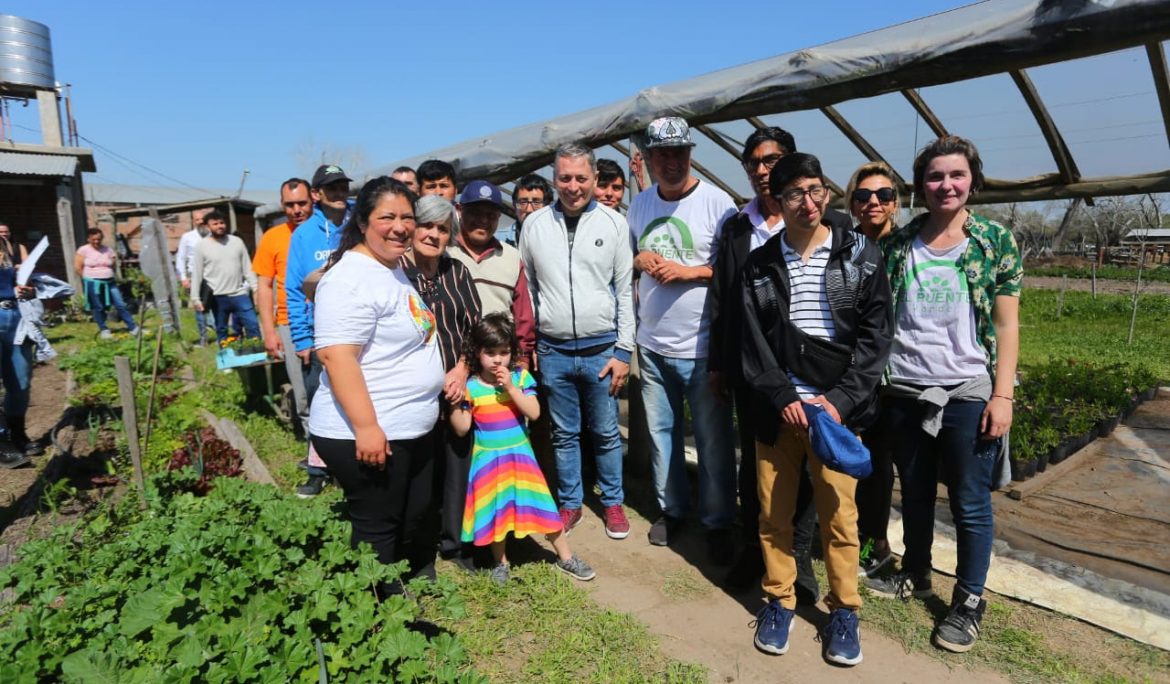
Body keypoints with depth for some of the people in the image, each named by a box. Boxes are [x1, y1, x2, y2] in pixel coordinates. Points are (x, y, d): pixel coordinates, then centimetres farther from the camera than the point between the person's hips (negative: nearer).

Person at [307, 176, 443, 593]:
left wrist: (456, 371, 21)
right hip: (366, 435, -10)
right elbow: (335, 356, -26)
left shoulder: (397, 270, 13)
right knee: (378, 532, 5)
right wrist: (366, 427, -29)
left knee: (418, 519, 24)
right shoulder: (351, 279, -19)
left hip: (414, 431, 10)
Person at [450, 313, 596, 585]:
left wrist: (510, 387, -23)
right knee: (494, 512, 10)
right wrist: (455, 403, -20)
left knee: (541, 505, 5)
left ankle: (565, 557, 20)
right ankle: (500, 562, 32)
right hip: (488, 459, 0)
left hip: (520, 455, 0)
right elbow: (462, 428, -5)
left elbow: (534, 412, -17)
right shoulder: (470, 386, -7)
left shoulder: (520, 377, -7)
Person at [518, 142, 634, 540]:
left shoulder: (614, 223, -1)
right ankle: (570, 504, 30)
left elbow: (625, 291, 0)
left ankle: (612, 502, 30)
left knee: (606, 433, 11)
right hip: (553, 352, 1)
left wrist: (623, 351, -4)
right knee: (564, 434, 13)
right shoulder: (534, 224, 3)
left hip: (601, 350, -1)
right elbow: (525, 290, 8)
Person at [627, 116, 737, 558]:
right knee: (660, 431, 16)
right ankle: (671, 509, 34)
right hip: (652, 344, 5)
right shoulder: (639, 205, 8)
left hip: (702, 346, -5)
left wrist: (689, 271, -19)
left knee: (713, 439, 4)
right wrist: (639, 260, -2)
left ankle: (718, 522, 21)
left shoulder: (717, 202, -9)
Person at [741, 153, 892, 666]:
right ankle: (778, 600, 28)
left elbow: (874, 335, -1)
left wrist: (840, 401, -10)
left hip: (837, 407, -1)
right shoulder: (759, 265, 5)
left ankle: (843, 609, 25)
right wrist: (782, 397, -10)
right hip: (776, 408, 1)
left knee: (839, 514, 5)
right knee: (773, 512, 9)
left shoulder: (862, 256, 3)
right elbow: (752, 341, 2)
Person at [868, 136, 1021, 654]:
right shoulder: (898, 243, 4)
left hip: (969, 394, -2)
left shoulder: (997, 241, -1)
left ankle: (969, 602, 24)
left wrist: (1003, 395, -8)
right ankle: (915, 575, 36)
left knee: (970, 504, 6)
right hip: (904, 393, 3)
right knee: (915, 493, 17)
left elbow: (1006, 326, -2)